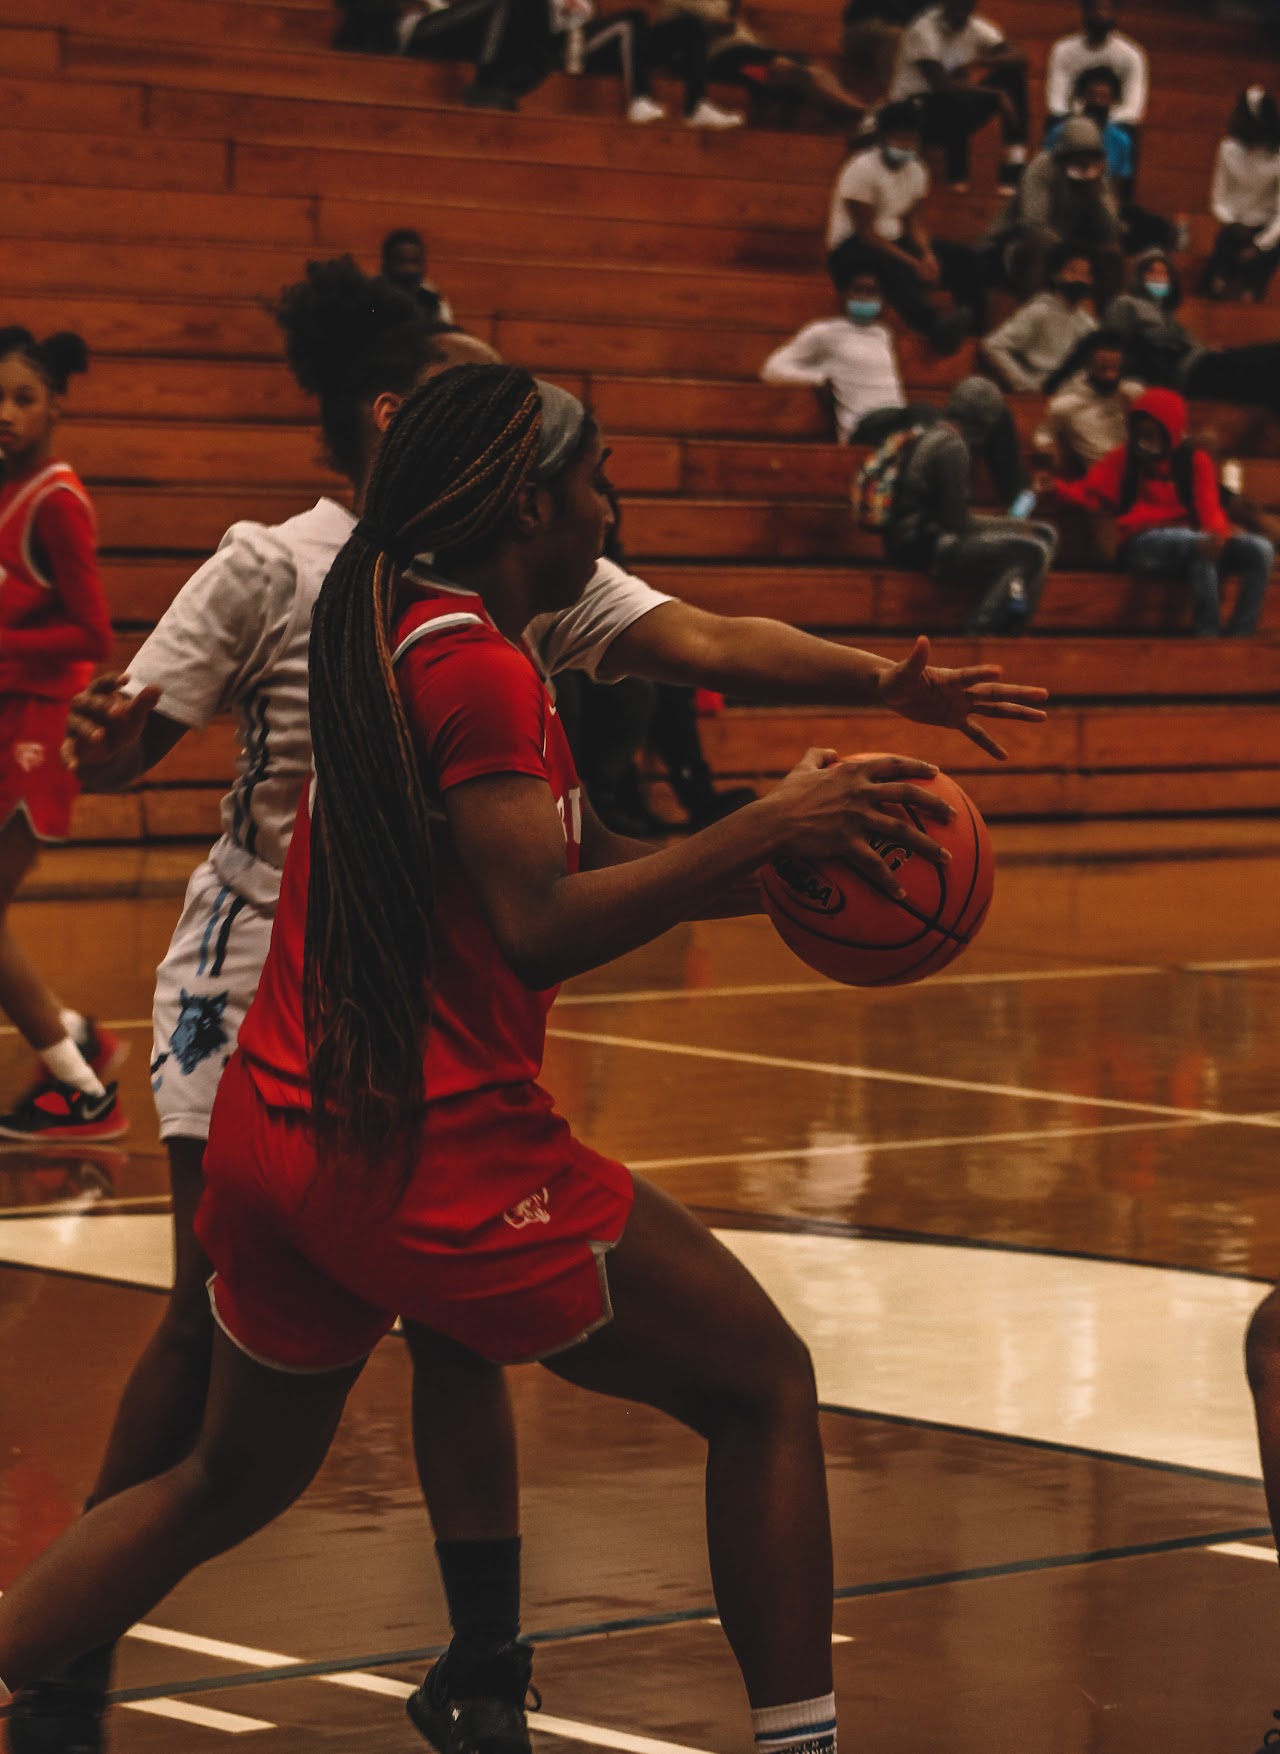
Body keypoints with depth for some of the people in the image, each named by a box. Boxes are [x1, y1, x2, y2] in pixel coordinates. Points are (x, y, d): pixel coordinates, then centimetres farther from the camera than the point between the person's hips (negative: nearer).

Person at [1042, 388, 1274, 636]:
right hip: (1143, 545, -3)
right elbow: (1089, 494, 4)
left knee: (1259, 549, -20)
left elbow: (1208, 507, -2)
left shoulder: (1195, 460, 10)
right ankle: (1206, 635, -39)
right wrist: (1056, 487, -16)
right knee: (1198, 543, -35)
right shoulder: (1125, 458, 11)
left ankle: (1240, 637, -21)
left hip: (1191, 545, 3)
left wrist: (1218, 533, -25)